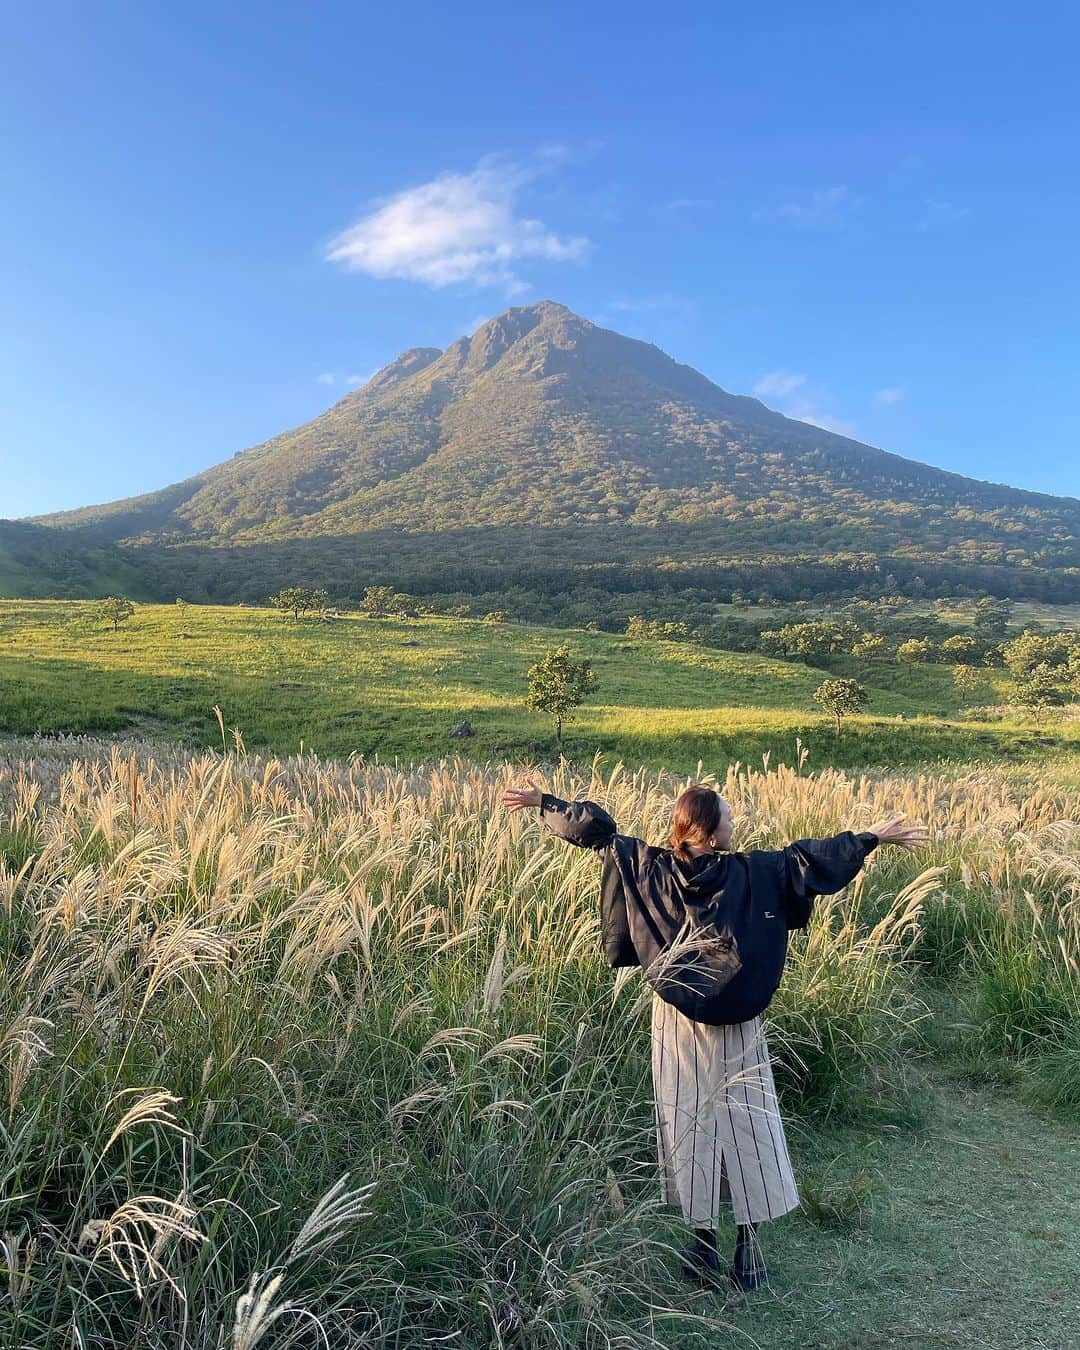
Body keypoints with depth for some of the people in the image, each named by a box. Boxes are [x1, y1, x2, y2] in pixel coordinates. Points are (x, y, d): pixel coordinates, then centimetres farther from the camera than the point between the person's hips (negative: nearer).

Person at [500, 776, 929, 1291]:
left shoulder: (646, 866, -7)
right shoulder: (754, 872, -10)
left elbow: (597, 830, -1)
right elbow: (813, 856, -3)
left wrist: (542, 802, 11)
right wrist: (876, 835, 8)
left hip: (676, 1021, 2)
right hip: (737, 1023, -1)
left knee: (687, 1127, 11)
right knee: (746, 1126, 10)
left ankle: (702, 1244, 20)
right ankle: (748, 1248, 17)